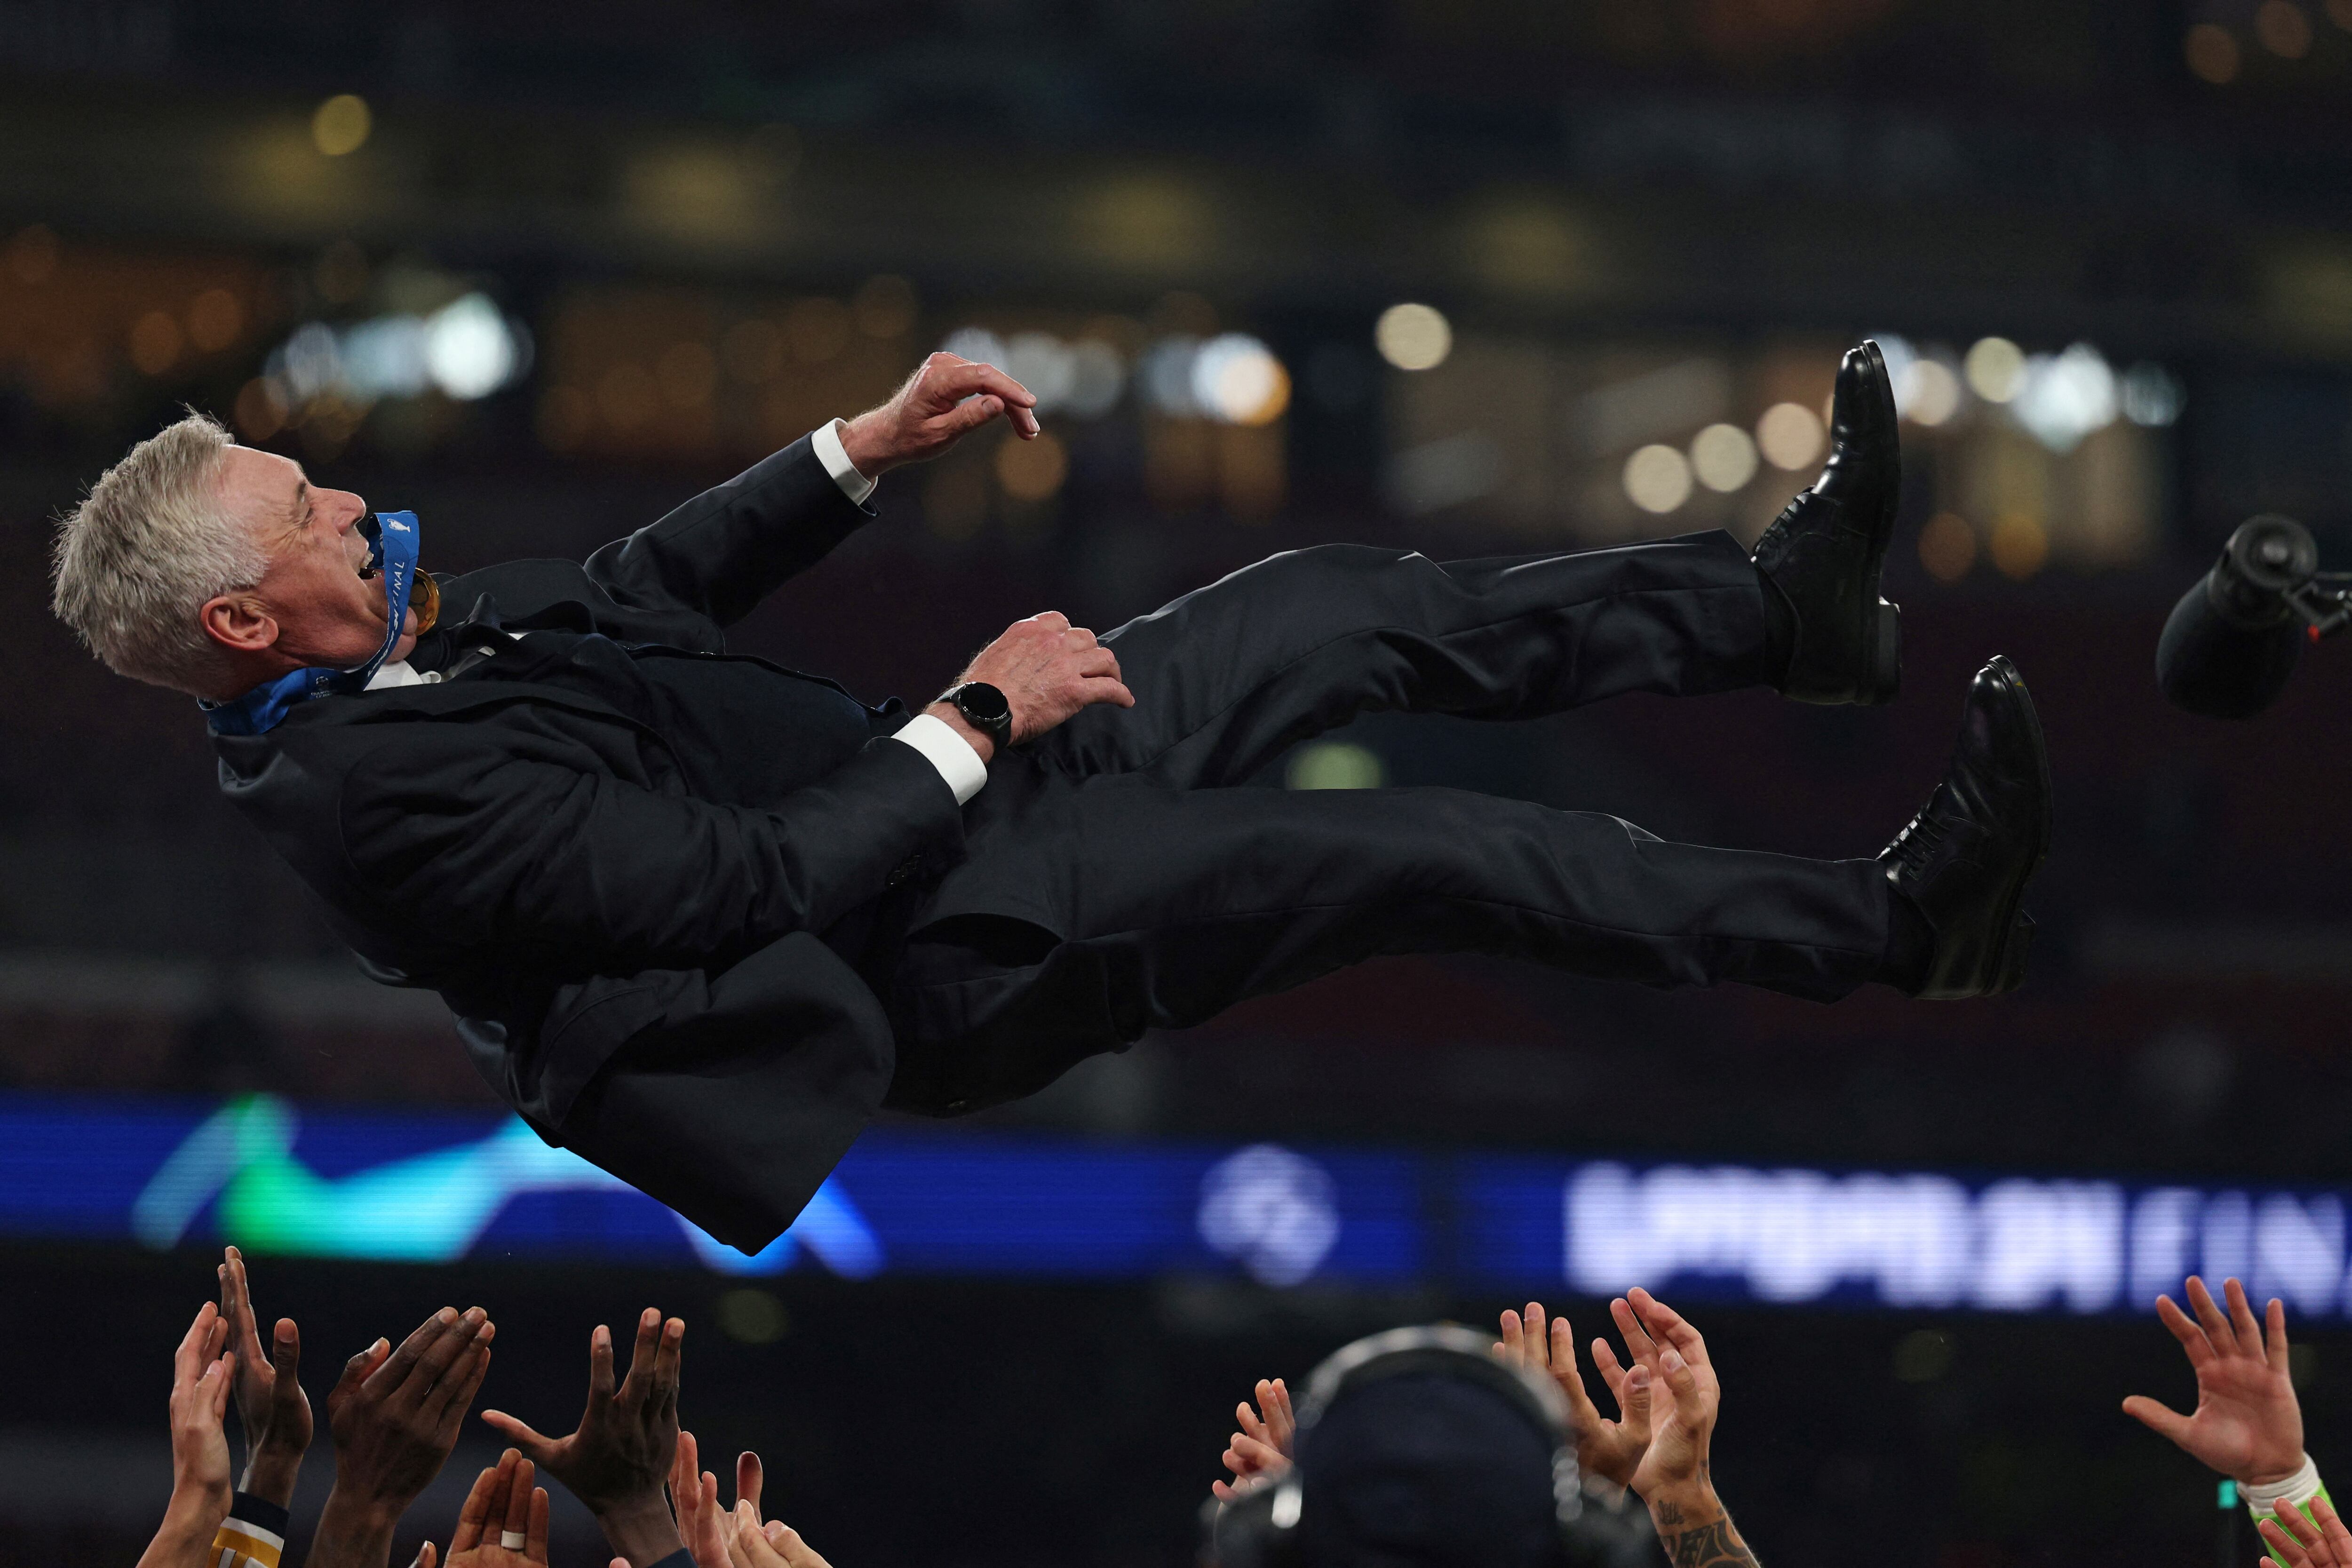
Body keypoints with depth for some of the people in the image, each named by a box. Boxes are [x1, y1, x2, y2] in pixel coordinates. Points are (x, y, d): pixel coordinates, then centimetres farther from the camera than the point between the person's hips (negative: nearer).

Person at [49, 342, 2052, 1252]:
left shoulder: (415, 633, 2)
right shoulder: (382, 791, -28)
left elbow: (654, 578, 19)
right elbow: (745, 881, -29)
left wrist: (861, 449, 6)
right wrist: (982, 717, -19)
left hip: (909, 793, 10)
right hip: (943, 955, -10)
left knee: (1355, 600, 7)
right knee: (1427, 848, -13)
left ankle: (1781, 603, 19)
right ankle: (1889, 923, -2)